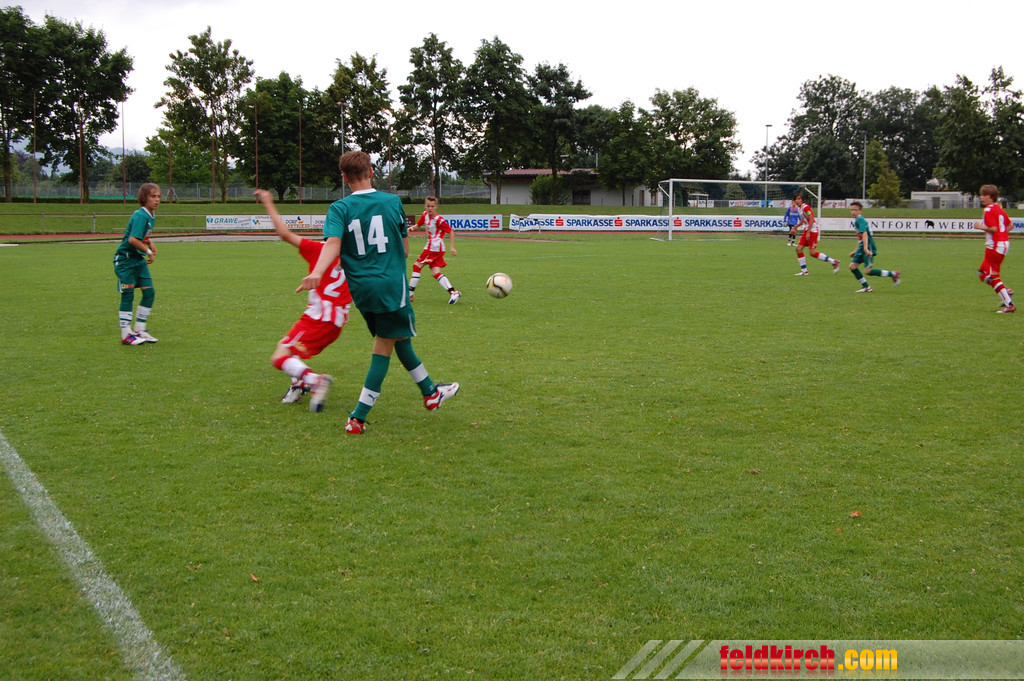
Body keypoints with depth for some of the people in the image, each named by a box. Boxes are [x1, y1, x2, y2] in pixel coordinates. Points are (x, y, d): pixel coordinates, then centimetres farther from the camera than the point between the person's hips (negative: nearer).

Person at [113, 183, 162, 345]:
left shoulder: (151, 216, 8)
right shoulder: (140, 216, -20)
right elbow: (132, 239, -30)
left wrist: (150, 244, 6)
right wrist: (149, 251, -20)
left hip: (139, 259, 9)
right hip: (125, 259, -9)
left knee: (149, 293, 5)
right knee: (128, 296, -3)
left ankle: (140, 330, 16)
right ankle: (126, 335, 5)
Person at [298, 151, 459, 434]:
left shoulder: (340, 208, -2)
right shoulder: (393, 201, 0)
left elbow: (333, 243, -22)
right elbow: (405, 248, 8)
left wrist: (317, 272, -35)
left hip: (360, 288, 3)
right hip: (391, 284, -3)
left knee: (398, 337, 20)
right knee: (384, 347, 7)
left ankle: (430, 392, 36)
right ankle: (358, 418, 5)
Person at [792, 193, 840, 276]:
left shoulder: (805, 207, -15)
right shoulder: (799, 208, 12)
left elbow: (811, 219, -20)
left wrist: (808, 232, -22)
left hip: (813, 231, -9)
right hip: (806, 231, 9)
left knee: (813, 253, -11)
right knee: (798, 249, 0)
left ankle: (833, 262, 2)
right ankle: (804, 271, 6)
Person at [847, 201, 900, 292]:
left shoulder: (860, 220, -12)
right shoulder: (856, 220, 18)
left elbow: (864, 234, -25)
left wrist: (865, 249, -36)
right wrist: (856, 251, 31)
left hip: (868, 248, -10)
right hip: (862, 248, 10)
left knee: (868, 271, -14)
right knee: (852, 266, 3)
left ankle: (893, 274, -2)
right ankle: (866, 287, 8)